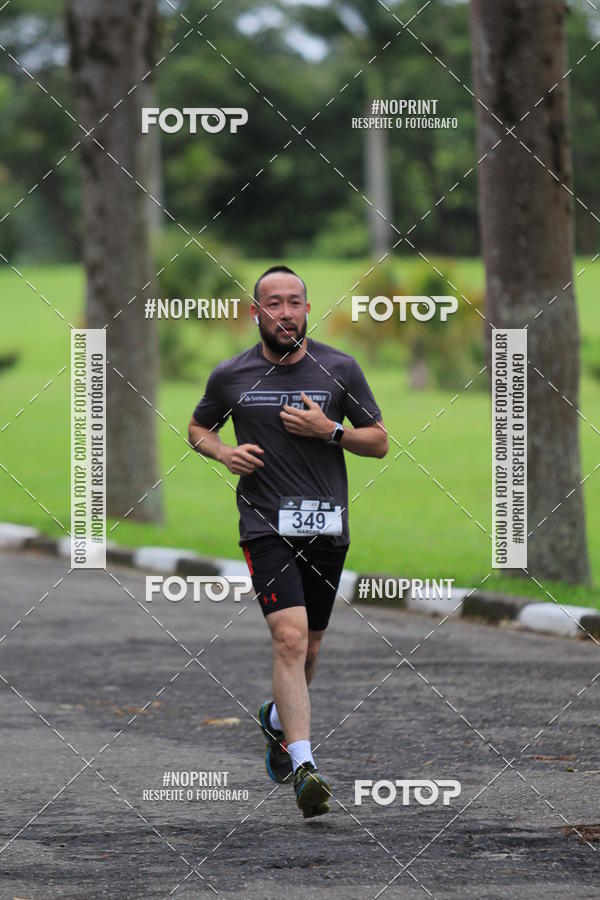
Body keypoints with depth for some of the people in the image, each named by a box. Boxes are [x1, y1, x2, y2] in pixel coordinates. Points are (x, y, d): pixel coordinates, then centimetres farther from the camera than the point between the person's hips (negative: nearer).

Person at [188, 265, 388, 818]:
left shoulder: (340, 369, 3)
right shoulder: (231, 377, 2)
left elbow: (379, 441, 7)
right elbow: (198, 428, 19)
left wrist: (329, 430, -11)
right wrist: (223, 453, -3)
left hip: (327, 525, 3)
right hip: (267, 525, -2)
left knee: (308, 648, 14)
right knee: (290, 637, -20)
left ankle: (279, 719, 46)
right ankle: (302, 766, -26)